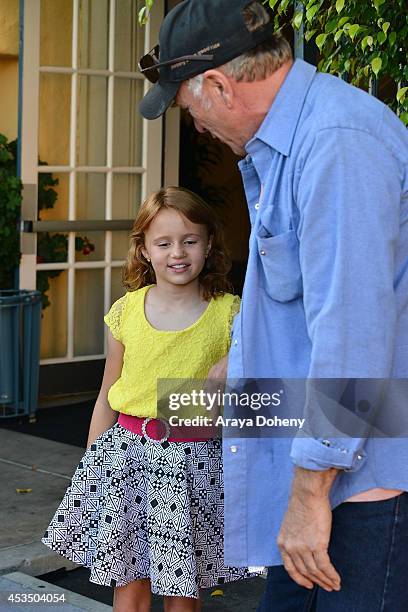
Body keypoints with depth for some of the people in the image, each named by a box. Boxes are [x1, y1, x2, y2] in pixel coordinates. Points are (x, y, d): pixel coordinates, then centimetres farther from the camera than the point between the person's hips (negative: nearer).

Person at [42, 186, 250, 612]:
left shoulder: (229, 313, -5)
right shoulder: (126, 311, 0)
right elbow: (107, 397, 9)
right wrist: (91, 463, 10)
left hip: (195, 462, -1)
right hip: (128, 453, 2)